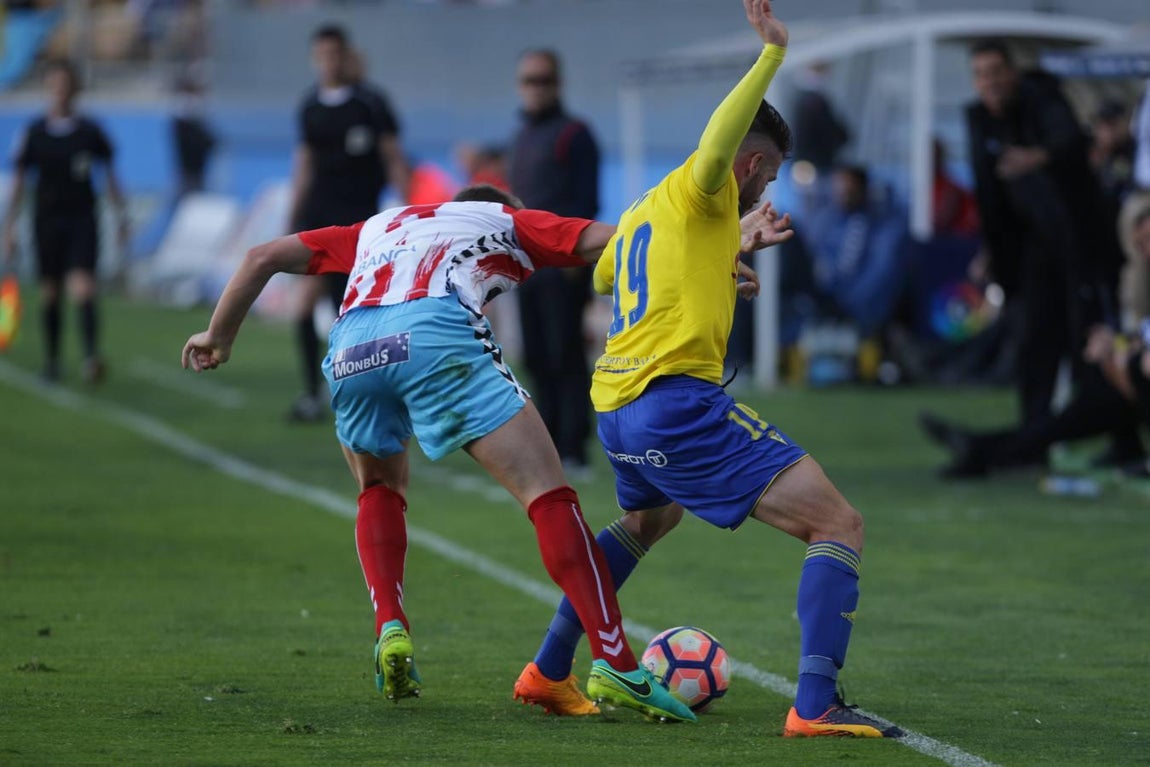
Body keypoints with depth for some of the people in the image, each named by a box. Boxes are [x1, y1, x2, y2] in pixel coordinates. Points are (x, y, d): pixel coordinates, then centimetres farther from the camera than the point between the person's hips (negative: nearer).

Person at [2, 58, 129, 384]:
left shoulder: (90, 131, 0)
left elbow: (109, 176, 10)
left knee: (83, 289, -16)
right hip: (47, 220, 1)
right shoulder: (34, 133, 0)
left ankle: (92, 355, -25)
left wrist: (121, 215, 7)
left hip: (82, 220, -1)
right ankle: (51, 360, 23)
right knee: (50, 294, 8)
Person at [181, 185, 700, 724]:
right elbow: (607, 240, 24)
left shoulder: (379, 228, 41)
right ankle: (613, 666, -14)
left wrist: (219, 337, 48)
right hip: (435, 334, -4)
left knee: (380, 488, 31)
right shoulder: (505, 221, 32)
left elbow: (263, 257, 38)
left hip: (351, 351, 4)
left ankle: (390, 632, 10)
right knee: (547, 494, -3)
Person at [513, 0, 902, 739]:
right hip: (677, 400, -9)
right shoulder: (700, 192, -2)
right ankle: (816, 702, -25)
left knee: (647, 522, 40)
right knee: (839, 525, -10)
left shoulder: (642, 212, 23)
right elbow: (716, 145, -27)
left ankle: (548, 673, 40)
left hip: (616, 407, 9)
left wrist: (739, 243, 46)